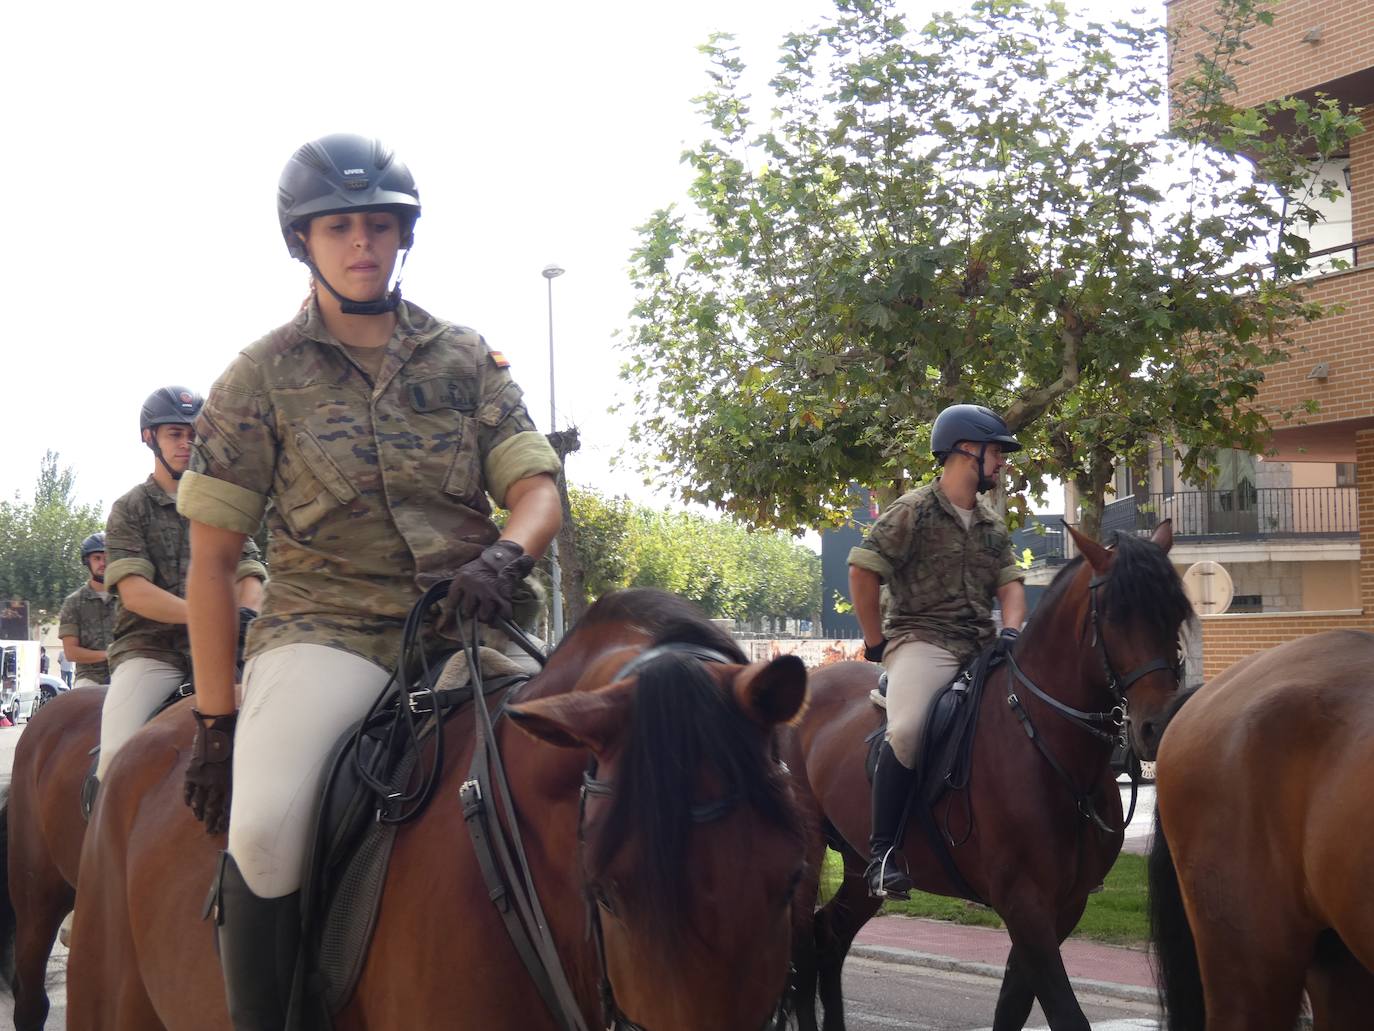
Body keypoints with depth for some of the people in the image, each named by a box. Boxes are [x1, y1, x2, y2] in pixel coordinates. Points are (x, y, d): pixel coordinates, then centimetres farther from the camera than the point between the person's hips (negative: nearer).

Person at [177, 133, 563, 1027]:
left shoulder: (466, 358, 12)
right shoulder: (263, 376, 6)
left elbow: (539, 490, 7)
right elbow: (212, 556, 4)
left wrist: (504, 556, -18)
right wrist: (217, 721, -1)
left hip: (467, 628, 3)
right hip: (325, 629, -3)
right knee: (266, 823, -29)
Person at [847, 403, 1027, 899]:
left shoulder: (993, 526, 18)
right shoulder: (914, 511, -4)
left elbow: (1010, 585, 15)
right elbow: (863, 571, -7)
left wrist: (1011, 632, -6)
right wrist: (876, 644, -5)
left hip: (982, 648, 7)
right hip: (921, 640, -7)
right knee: (908, 728, -34)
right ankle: (883, 851, -22)